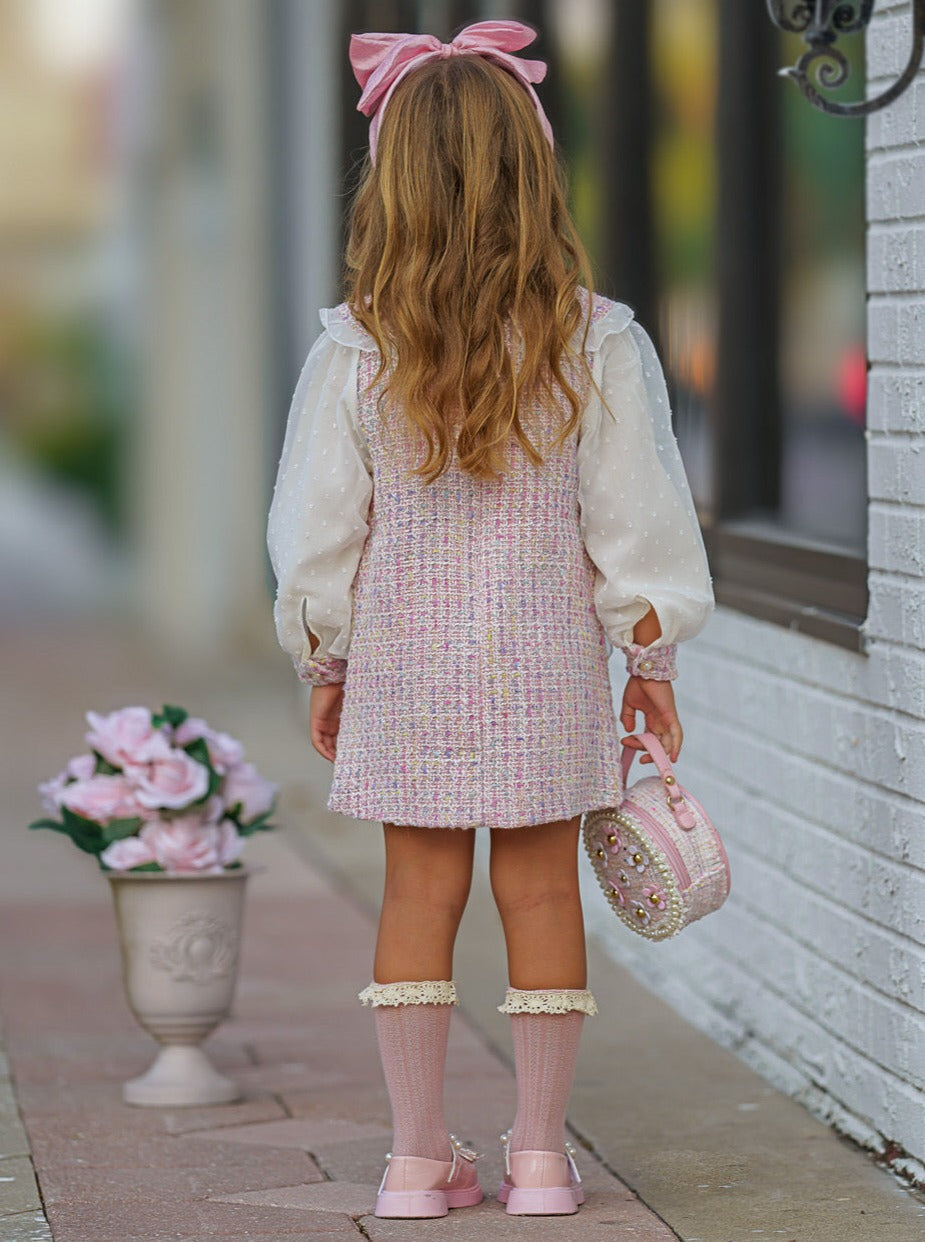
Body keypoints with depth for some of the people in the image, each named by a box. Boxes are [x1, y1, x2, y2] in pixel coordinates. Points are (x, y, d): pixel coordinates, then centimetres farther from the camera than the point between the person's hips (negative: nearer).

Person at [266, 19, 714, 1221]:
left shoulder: (354, 353, -7)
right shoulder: (592, 343, -8)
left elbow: (317, 533, -1)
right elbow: (637, 517, -4)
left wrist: (325, 666, 12)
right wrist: (651, 657, 7)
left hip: (403, 660, 1)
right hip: (545, 656, 0)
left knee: (420, 890, 8)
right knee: (541, 887, 7)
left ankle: (419, 1153, 13)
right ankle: (541, 1152, 13)